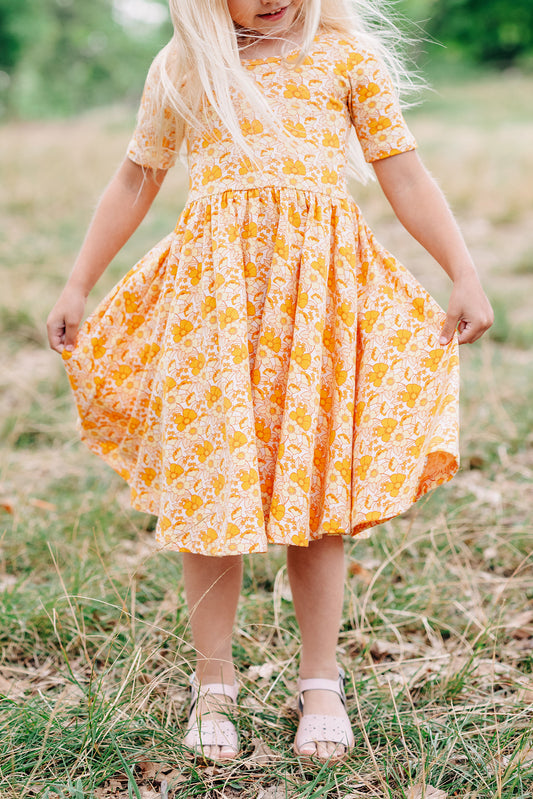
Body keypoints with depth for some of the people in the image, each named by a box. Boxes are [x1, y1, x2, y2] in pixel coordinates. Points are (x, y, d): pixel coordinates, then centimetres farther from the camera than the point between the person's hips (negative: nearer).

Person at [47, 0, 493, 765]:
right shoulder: (181, 69, 11)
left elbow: (404, 177, 9)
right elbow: (135, 183, 19)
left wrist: (465, 276, 3)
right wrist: (78, 285, 19)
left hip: (321, 289, -1)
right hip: (213, 292, 1)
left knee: (316, 487, 2)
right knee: (208, 482, 0)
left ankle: (321, 684, 18)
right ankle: (213, 686, 16)